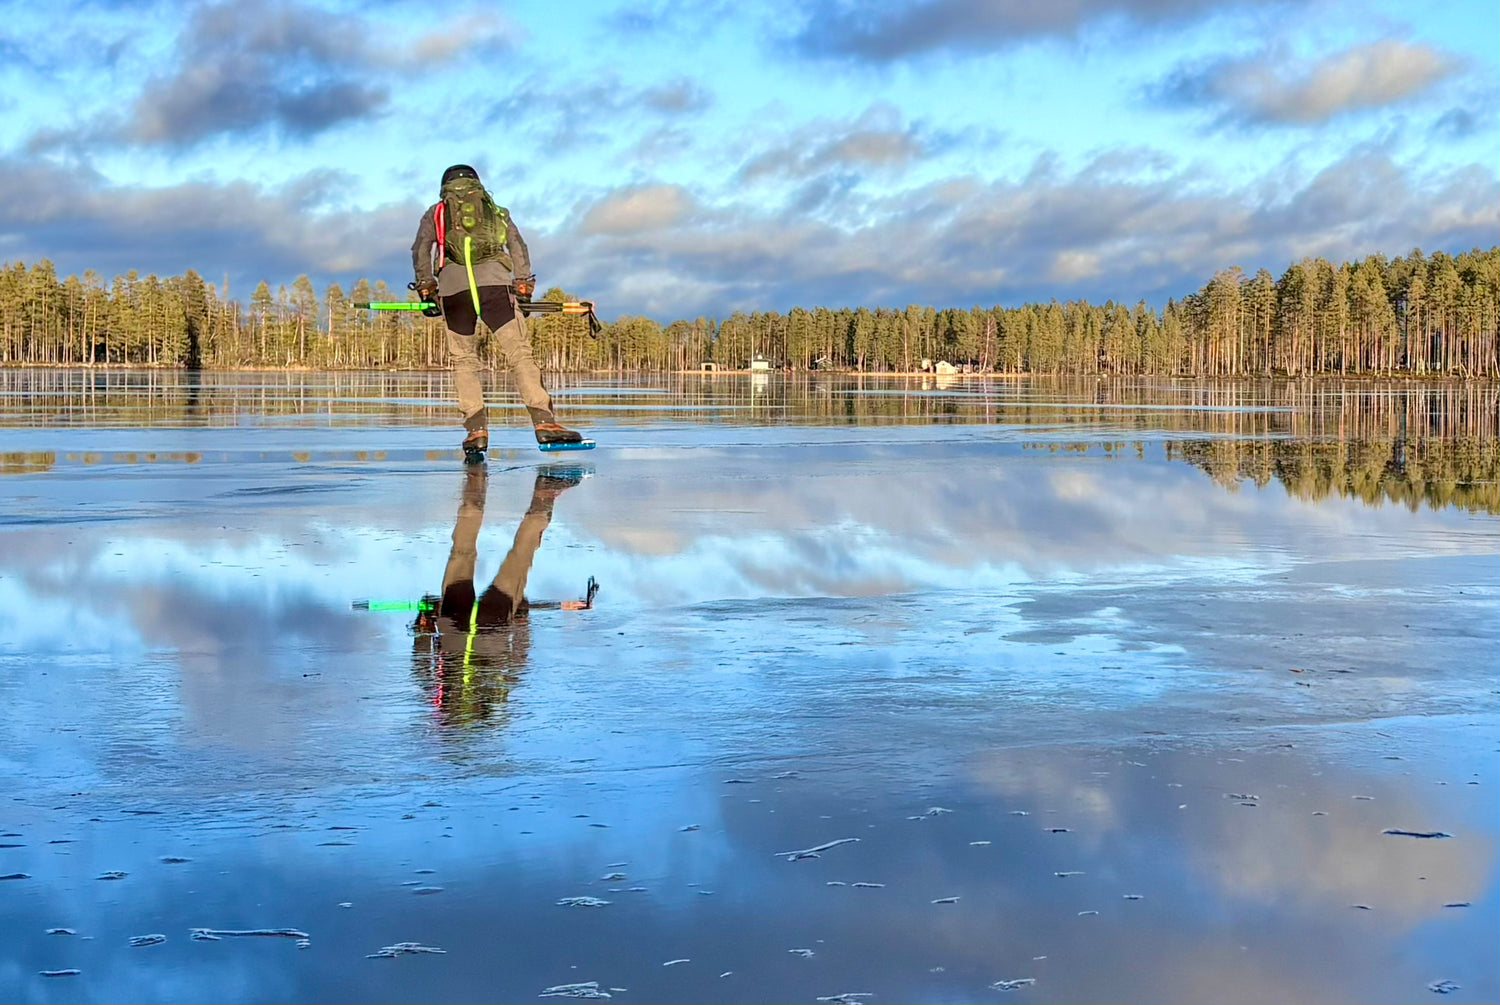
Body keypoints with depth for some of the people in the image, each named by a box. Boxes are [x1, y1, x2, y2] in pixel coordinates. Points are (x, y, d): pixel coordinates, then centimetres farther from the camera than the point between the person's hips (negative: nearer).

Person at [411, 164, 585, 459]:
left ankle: (476, 428, -3)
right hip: (493, 280, 0)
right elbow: (517, 245, 17)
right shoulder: (496, 210, 29)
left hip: (453, 284, 0)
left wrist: (426, 286, 17)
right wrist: (523, 283, 15)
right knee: (519, 352, -6)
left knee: (463, 359, 9)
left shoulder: (437, 212, 26)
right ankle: (544, 421, -19)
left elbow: (420, 249, 13)